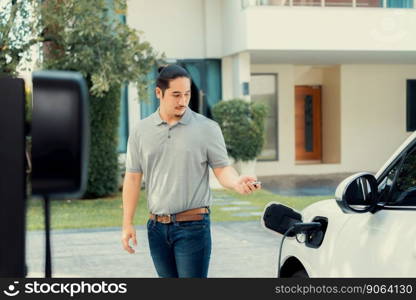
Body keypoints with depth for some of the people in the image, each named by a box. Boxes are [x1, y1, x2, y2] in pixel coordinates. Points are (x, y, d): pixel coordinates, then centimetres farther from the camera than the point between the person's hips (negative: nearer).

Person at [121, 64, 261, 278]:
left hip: (193, 225, -4)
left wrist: (237, 183, -27)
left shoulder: (207, 128, -3)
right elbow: (133, 178, 7)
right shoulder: (141, 131, 5)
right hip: (157, 227, 4)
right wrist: (127, 223, 3)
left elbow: (222, 169, -3)